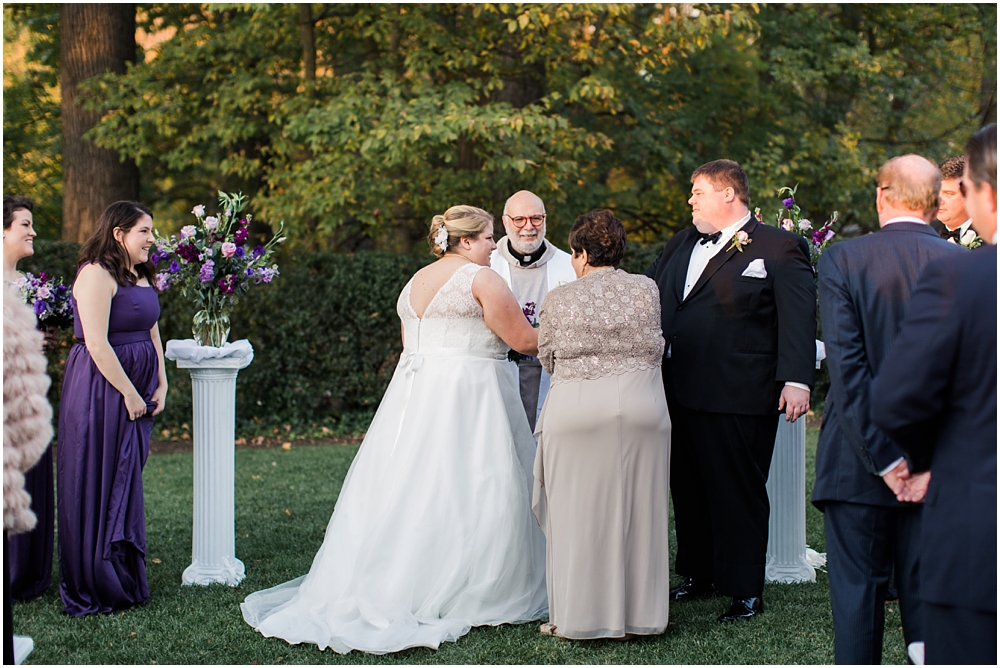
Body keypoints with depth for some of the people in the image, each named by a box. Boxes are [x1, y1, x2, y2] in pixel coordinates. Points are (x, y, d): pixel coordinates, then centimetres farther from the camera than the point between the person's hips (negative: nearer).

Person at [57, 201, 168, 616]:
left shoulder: (139, 275, 14)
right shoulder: (96, 274, -14)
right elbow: (97, 344, -20)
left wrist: (161, 384, 5)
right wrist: (129, 393, -17)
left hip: (136, 389, 9)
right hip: (102, 389, -9)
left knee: (127, 483, 13)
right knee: (98, 484, -1)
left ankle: (125, 579, 22)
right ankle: (96, 586, 8)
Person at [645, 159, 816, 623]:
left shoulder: (778, 248, -4)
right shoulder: (681, 245, 17)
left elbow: (799, 317, -10)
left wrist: (797, 379, -19)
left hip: (740, 397, -7)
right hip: (680, 390, 7)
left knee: (738, 492, 0)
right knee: (688, 488, 14)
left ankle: (746, 590, 10)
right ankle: (699, 575, 28)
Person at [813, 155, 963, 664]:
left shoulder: (842, 260, -8)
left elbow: (846, 368, -14)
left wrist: (884, 458, -11)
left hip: (857, 463, -2)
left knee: (857, 590, 7)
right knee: (926, 591, 10)